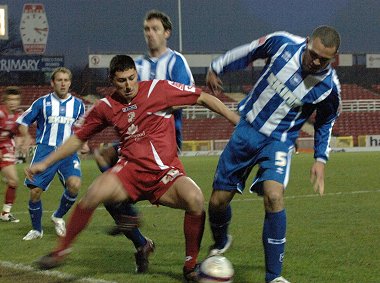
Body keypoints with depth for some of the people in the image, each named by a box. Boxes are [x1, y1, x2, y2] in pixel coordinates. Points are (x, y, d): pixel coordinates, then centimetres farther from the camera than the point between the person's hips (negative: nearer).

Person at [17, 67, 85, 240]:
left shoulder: (78, 105, 9)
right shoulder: (42, 103, 3)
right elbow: (22, 123, 9)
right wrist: (29, 140, -3)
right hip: (45, 150, -1)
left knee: (74, 184, -24)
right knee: (35, 190, -9)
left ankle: (58, 217, 4)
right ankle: (36, 230, 14)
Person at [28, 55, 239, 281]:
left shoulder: (158, 89, -2)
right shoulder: (106, 107, 6)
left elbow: (203, 98, 3)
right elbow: (78, 139, 17)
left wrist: (237, 120, 0)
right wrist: (44, 164, 13)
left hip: (166, 170, -1)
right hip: (131, 169, 1)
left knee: (195, 199, -30)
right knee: (95, 193, -29)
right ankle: (62, 250, -11)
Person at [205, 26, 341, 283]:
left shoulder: (329, 86, -15)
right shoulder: (282, 43, -15)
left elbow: (325, 123, 5)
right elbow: (247, 52, 5)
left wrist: (321, 159, 0)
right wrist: (216, 68, 14)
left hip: (279, 141, -2)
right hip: (247, 129, 2)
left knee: (274, 195, -28)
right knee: (218, 200, 5)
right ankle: (220, 242, 41)